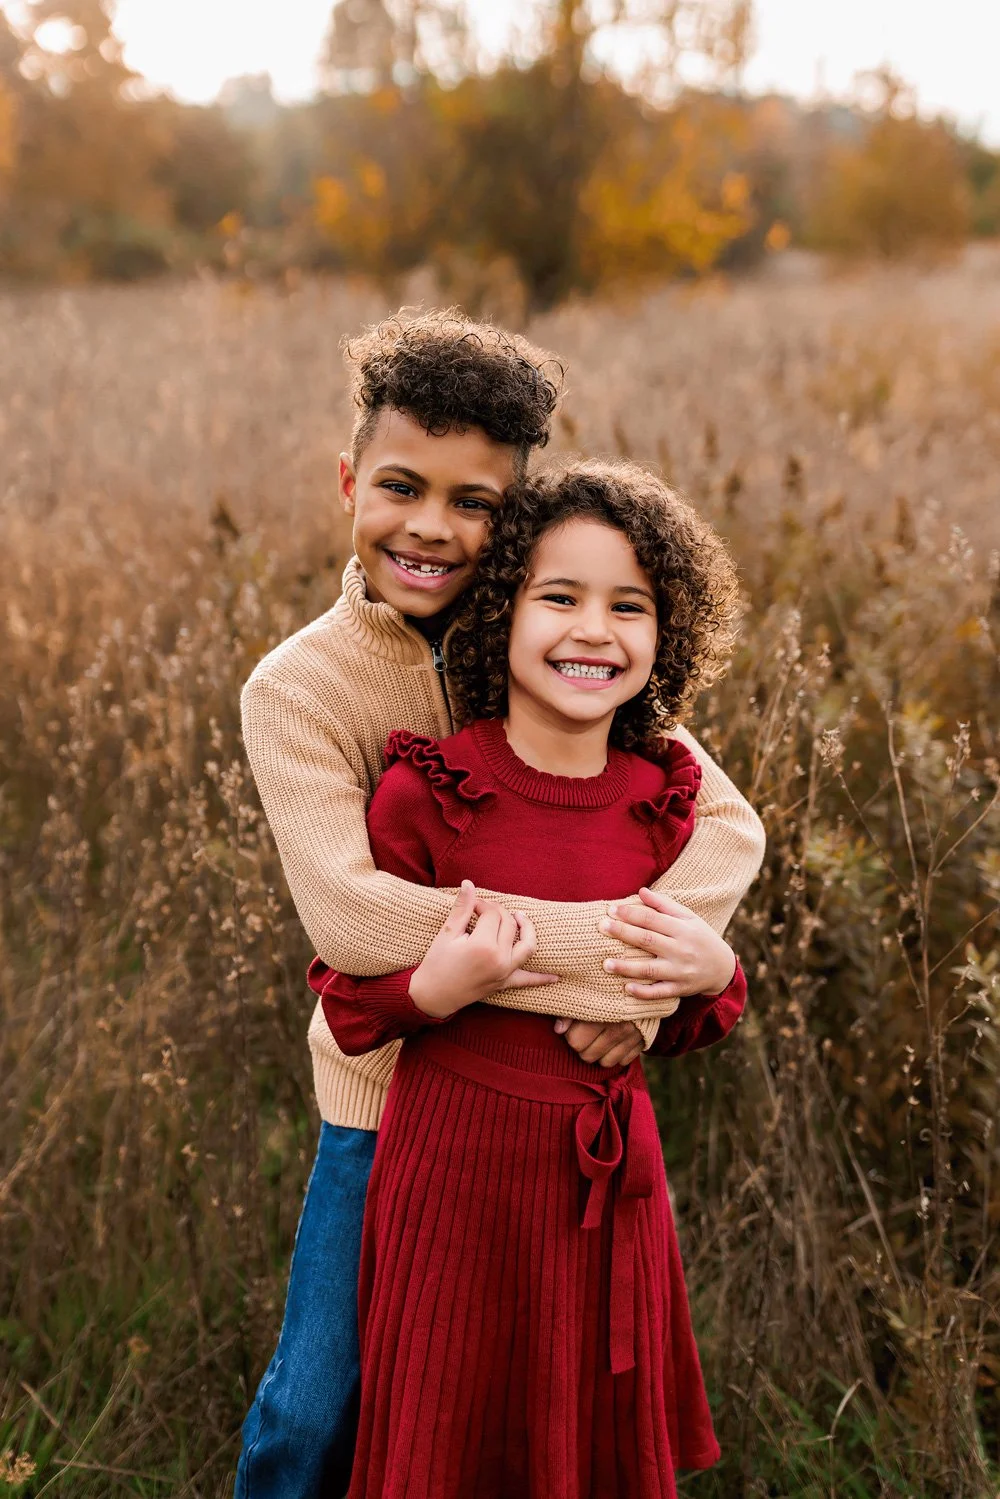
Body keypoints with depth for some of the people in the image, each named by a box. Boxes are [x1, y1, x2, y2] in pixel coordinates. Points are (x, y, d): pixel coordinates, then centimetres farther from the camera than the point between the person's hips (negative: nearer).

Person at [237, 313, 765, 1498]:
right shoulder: (296, 689, -15)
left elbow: (726, 825, -12)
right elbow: (351, 915, -29)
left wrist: (642, 978, -29)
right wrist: (600, 951, -33)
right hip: (392, 1099, -2)